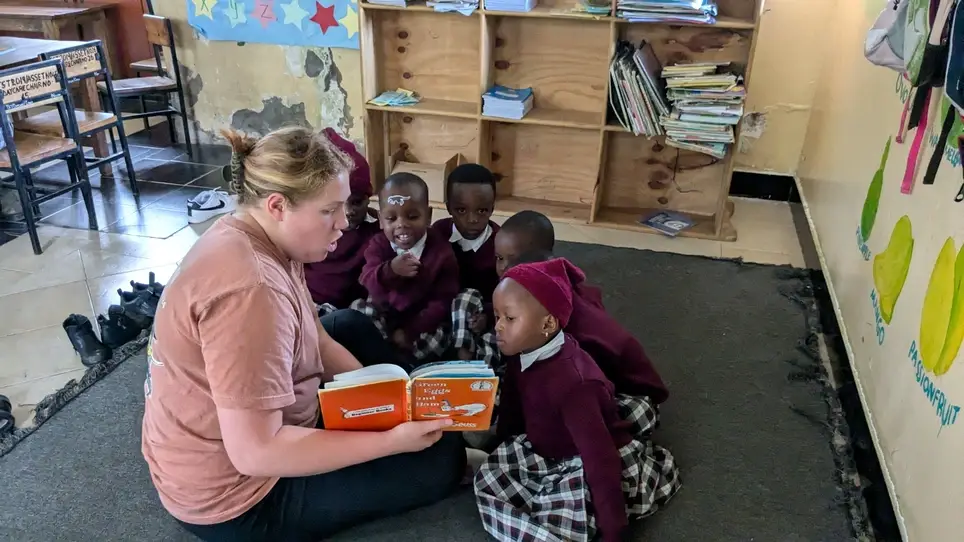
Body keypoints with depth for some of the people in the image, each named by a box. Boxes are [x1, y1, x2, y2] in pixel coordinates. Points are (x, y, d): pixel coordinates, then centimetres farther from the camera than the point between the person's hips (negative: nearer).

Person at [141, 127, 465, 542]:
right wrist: (391, 441, -27)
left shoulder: (255, 237, -4)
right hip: (236, 495, -9)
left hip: (255, 421, 9)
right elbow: (256, 453, -32)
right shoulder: (249, 289, -34)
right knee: (443, 457, -6)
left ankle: (414, 407, 27)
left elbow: (318, 341, 6)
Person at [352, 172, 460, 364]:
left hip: (423, 322, -2)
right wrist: (390, 270, -45)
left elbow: (442, 301, -15)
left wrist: (410, 331, -22)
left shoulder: (442, 251, -14)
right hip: (383, 314, 2)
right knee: (357, 308, -23)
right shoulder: (378, 245, -7)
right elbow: (368, 283, -22)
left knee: (440, 339, -29)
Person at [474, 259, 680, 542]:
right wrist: (504, 451, 20)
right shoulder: (523, 353, -10)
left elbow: (601, 459, -36)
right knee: (489, 478, 2)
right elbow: (513, 402, 9)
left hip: (587, 464, -7)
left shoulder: (573, 382, -36)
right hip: (546, 453, 7)